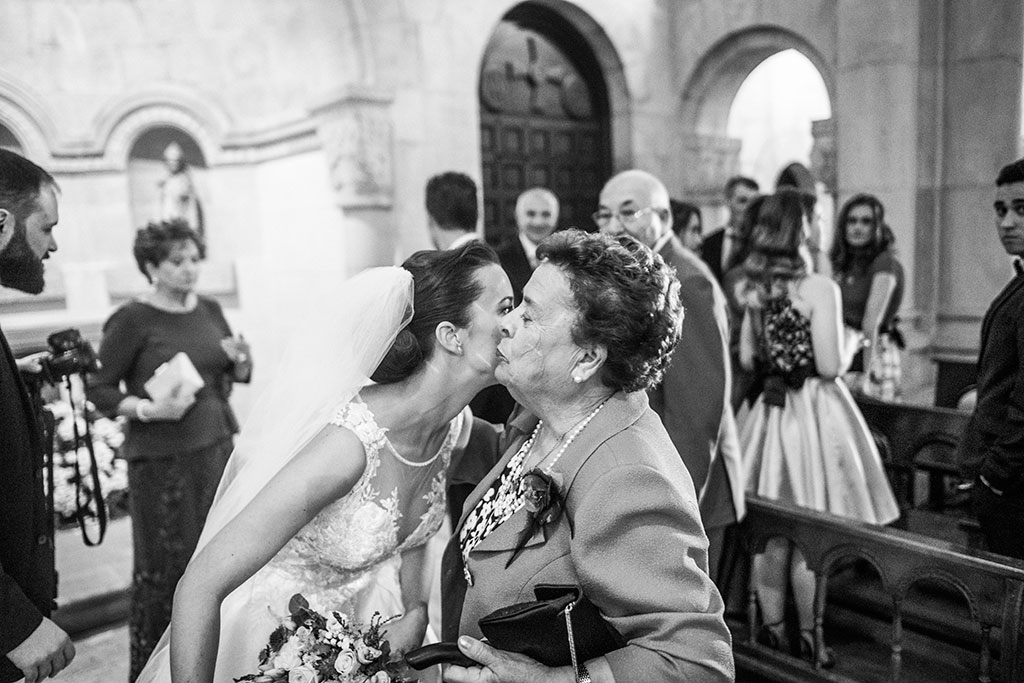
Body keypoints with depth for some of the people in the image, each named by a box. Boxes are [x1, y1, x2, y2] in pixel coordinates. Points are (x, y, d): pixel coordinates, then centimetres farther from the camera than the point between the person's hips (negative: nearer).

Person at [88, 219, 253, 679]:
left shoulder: (209, 310, 8)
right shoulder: (133, 320, -9)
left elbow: (241, 376, 16)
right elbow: (99, 390, -6)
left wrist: (238, 358, -5)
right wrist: (149, 408, -21)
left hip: (217, 448, 5)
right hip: (162, 459, -5)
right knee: (164, 567, 0)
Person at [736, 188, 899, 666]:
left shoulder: (757, 288, 4)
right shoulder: (819, 288, -15)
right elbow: (829, 366, -16)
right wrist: (851, 346, 3)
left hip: (771, 409, 6)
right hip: (814, 410, -6)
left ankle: (772, 630, 24)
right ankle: (808, 639, 17)